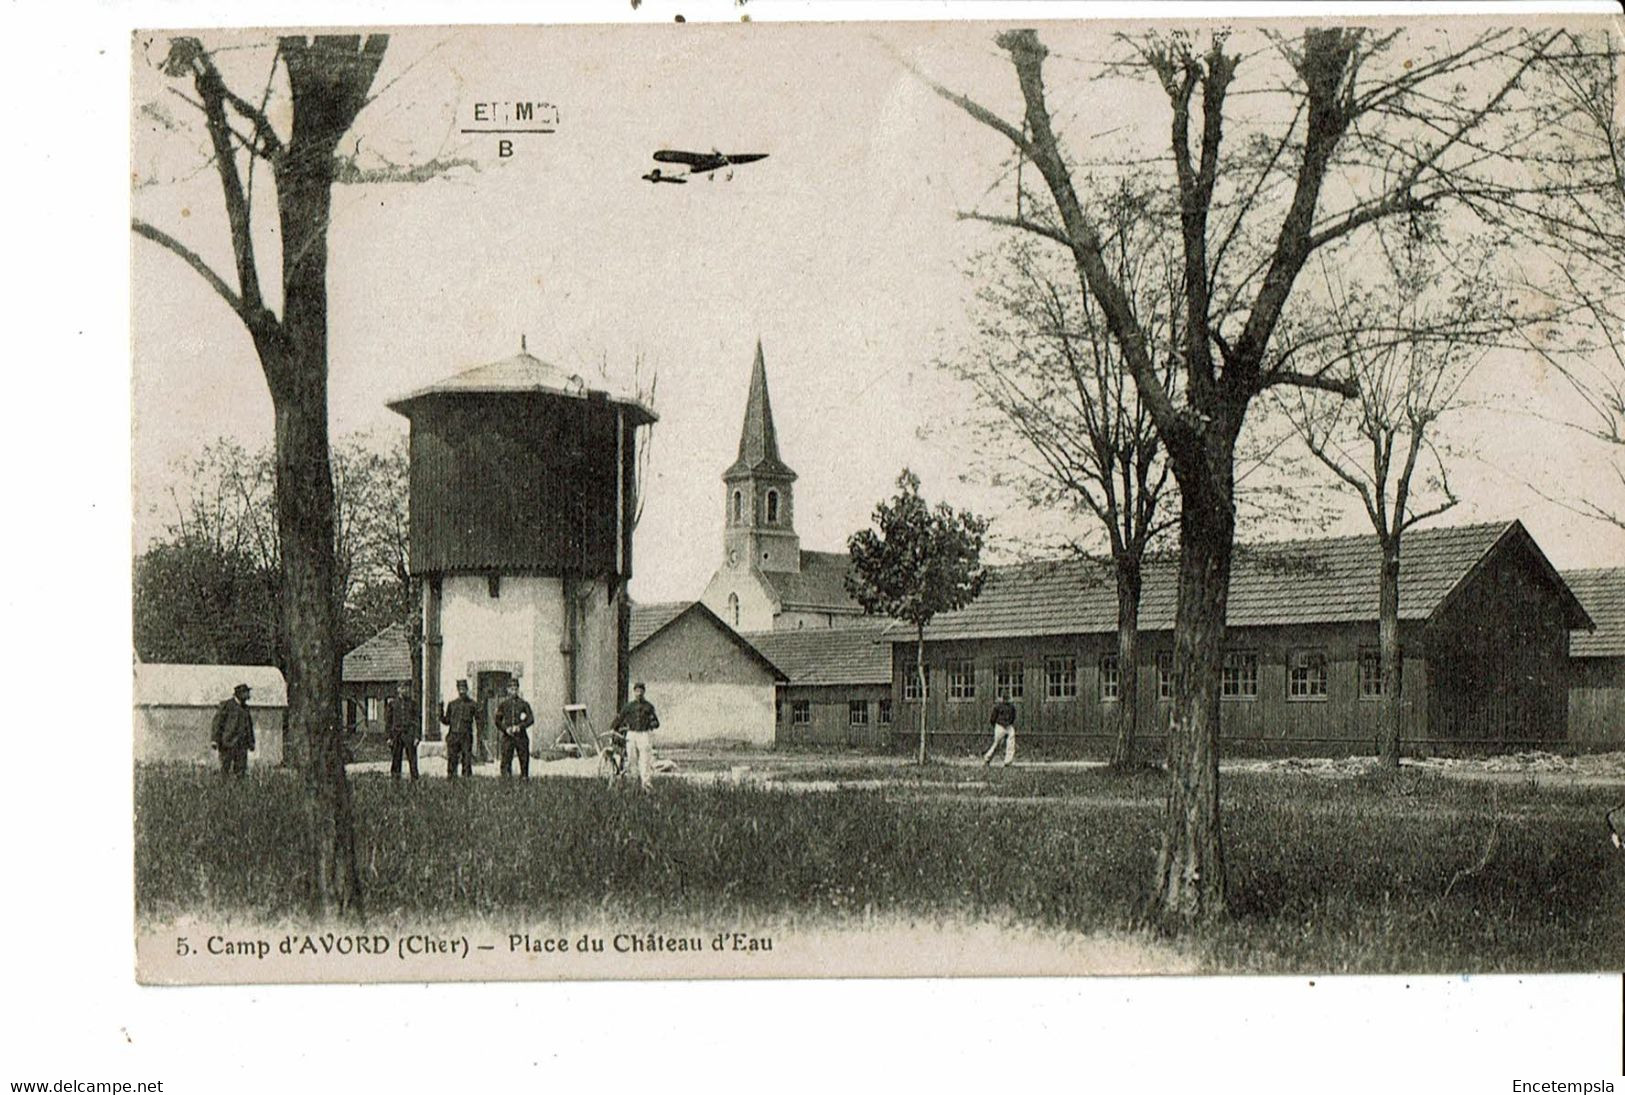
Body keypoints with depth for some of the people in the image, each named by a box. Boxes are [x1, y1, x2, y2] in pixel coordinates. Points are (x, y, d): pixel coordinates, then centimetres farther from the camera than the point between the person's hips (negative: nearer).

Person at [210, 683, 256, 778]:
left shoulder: (245, 708, 14)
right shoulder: (226, 705, -6)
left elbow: (249, 726, 21)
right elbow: (217, 723, -9)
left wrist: (251, 743, 17)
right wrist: (215, 740, -15)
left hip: (241, 744, 6)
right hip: (227, 742, -6)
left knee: (241, 770, -1)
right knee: (225, 768, -4)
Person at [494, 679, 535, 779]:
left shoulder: (524, 704, 8)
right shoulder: (503, 704, 9)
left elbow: (531, 719, -1)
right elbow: (497, 721, 8)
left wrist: (520, 726, -16)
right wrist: (506, 729, -10)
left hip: (521, 736, 1)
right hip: (508, 736, 0)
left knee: (524, 760, 1)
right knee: (506, 759, -9)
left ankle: (524, 777, 10)